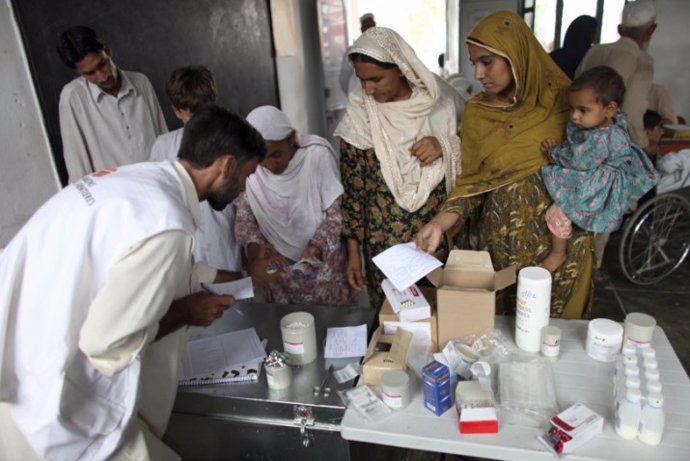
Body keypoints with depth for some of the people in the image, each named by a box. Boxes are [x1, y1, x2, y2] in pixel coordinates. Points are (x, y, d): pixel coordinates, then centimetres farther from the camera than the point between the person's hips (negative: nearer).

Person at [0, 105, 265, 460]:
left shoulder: (139, 177, 0)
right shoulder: (166, 225, -27)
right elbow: (106, 342, -26)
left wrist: (237, 277, 20)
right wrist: (187, 311, -10)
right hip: (40, 400, -8)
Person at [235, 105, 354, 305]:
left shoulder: (317, 155, -18)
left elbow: (337, 214, -13)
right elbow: (243, 219, -4)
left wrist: (316, 247, -28)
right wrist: (254, 247, -23)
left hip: (322, 267, -2)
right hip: (277, 270, 2)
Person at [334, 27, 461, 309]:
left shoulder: (440, 100, -5)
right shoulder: (359, 116, -7)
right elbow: (352, 189, -2)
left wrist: (445, 147, -15)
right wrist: (353, 252, -2)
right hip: (385, 242, -1)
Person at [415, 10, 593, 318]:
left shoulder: (563, 101, -7)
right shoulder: (476, 111, -4)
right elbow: (471, 181, -4)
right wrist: (440, 223, -17)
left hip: (558, 239, 0)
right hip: (497, 240, 1)